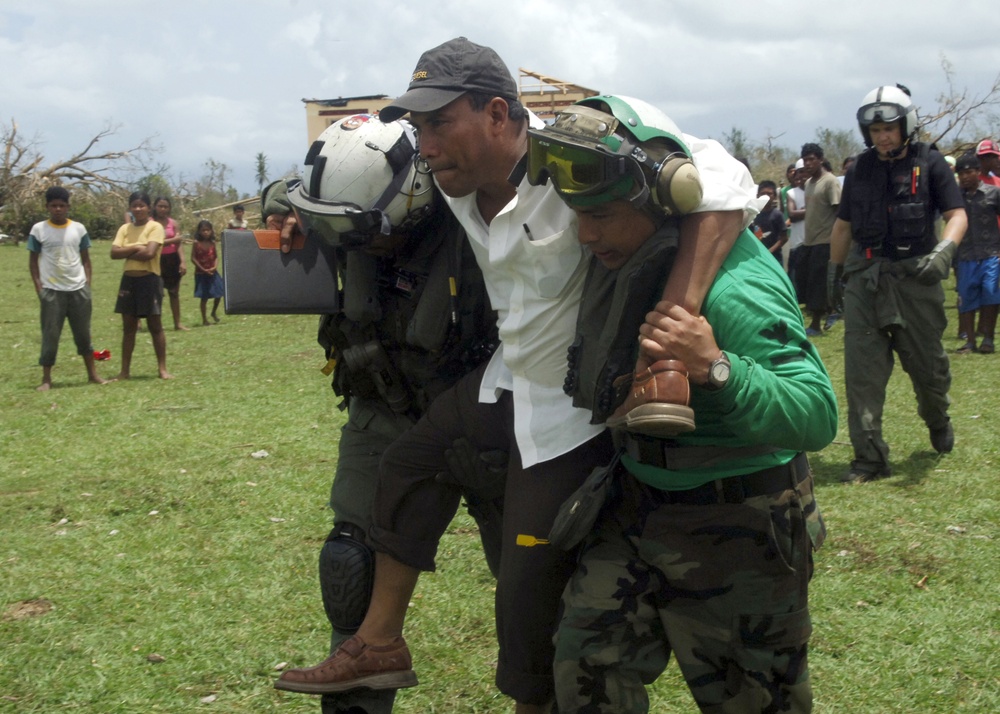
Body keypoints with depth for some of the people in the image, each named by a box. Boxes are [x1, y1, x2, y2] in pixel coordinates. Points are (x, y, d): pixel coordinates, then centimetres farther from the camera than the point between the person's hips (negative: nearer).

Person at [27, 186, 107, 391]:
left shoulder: (79, 228, 4)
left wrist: (87, 286, 2)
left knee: (83, 334, 10)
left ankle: (92, 373, 19)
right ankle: (46, 379, 8)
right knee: (50, 336, 0)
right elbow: (33, 260, 4)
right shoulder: (39, 229, -1)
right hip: (52, 291, -2)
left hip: (78, 289, 2)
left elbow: (85, 259, 10)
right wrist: (38, 288, -4)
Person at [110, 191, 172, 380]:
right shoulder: (124, 229, 8)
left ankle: (162, 368, 6)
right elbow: (114, 253, -4)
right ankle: (125, 370, 13)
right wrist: (136, 247, -14)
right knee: (128, 327, 9)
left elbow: (149, 253, -20)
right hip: (128, 280, 5)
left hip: (149, 280, -5)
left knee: (155, 325, 0)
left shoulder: (155, 227, -6)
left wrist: (127, 252, -7)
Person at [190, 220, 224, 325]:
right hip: (201, 273, -4)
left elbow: (216, 256, 7)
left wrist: (215, 267, -12)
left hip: (212, 272, 4)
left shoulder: (212, 243, 3)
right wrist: (203, 269, -15)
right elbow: (193, 258, -10)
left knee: (219, 294, 4)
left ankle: (214, 312, 29)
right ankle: (204, 319, 11)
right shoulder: (197, 243, -9)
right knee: (204, 297, 1)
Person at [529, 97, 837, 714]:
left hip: (734, 528, -7)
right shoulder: (628, 257, -4)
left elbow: (818, 417, -35)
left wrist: (716, 368, -47)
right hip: (634, 508, 7)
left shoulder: (733, 287, -29)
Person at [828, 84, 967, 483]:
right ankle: (870, 458, 1)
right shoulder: (860, 169, 8)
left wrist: (944, 249, -25)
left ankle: (938, 421, 42)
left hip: (915, 277, -2)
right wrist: (835, 268, 21)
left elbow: (957, 214, -8)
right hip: (865, 280, 2)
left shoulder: (929, 163, -2)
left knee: (927, 363, 10)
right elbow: (844, 224, 18)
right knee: (862, 371, -4)